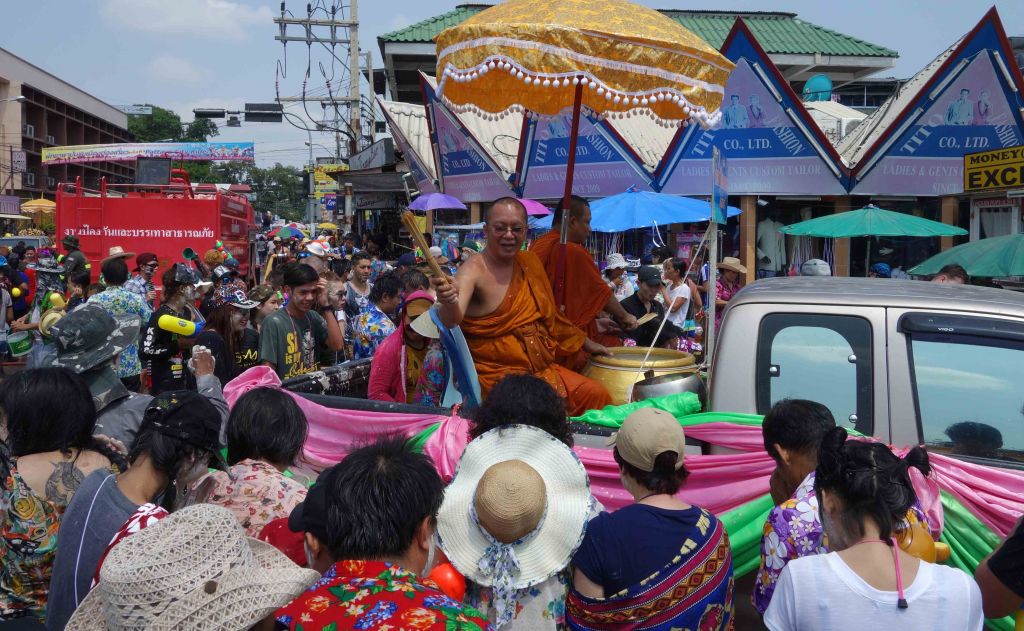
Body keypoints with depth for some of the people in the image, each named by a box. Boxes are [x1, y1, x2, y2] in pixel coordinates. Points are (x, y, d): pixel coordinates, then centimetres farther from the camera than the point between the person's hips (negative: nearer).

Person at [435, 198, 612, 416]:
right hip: (497, 372, -6)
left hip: (543, 367, 7)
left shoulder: (530, 262, 8)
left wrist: (586, 344, 29)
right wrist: (449, 302, -53)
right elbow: (452, 320, -31)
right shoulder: (474, 271, -13)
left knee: (597, 395, -9)